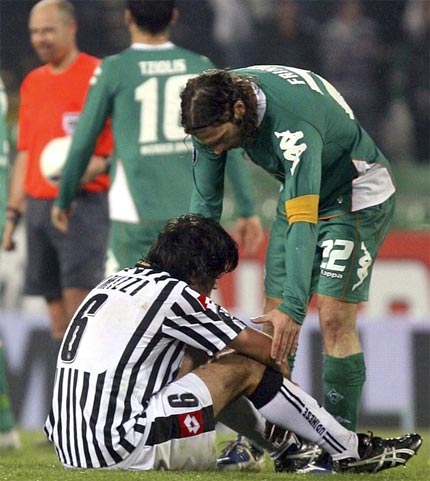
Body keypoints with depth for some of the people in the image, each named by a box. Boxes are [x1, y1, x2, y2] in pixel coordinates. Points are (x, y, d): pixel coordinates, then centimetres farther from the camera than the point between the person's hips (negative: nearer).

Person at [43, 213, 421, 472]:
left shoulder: (118, 281, 18)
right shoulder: (172, 292, -7)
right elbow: (258, 345, 4)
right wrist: (284, 372, 25)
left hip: (71, 450, 9)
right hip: (119, 452, -9)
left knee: (190, 357, 24)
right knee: (245, 368, 3)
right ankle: (351, 451, 13)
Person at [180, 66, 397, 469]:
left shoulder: (294, 125, -40)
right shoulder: (215, 105, -17)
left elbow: (303, 222, -44)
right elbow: (205, 199, -8)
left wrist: (293, 307, -49)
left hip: (358, 195, -7)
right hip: (301, 193, 7)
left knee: (334, 317, -15)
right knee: (273, 319, 0)